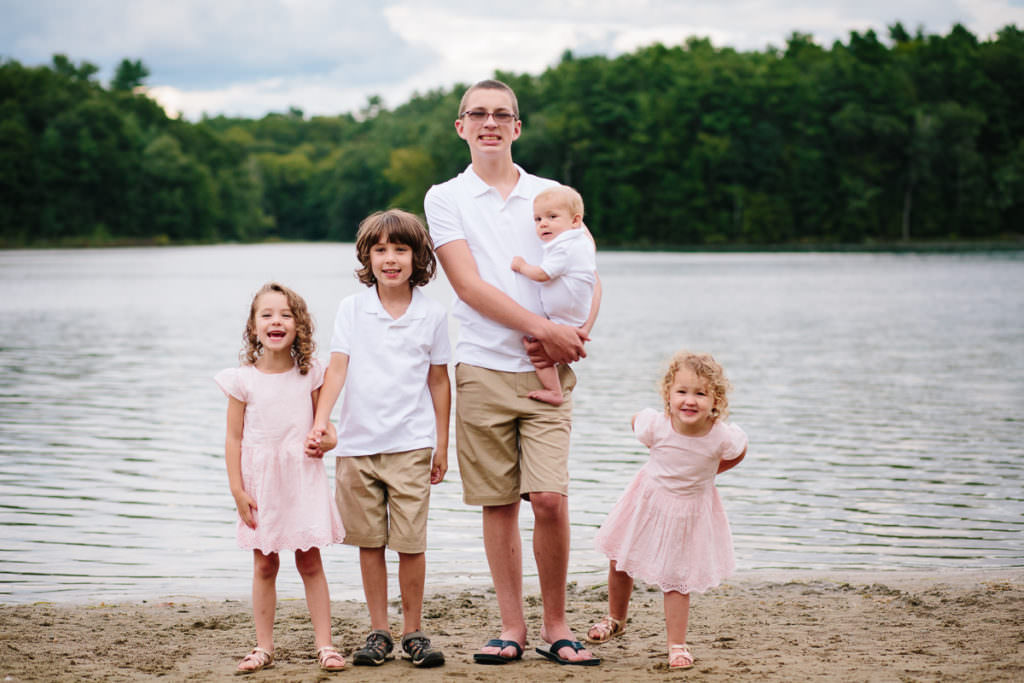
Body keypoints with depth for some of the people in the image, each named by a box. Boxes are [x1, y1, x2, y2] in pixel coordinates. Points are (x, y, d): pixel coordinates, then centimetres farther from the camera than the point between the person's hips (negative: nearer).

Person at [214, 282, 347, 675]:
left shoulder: (310, 374, 2)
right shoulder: (243, 379, -3)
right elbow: (234, 439, -1)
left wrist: (328, 440, -9)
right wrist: (237, 490, -6)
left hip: (304, 478, 1)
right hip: (262, 482, -1)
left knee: (310, 562, 2)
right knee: (264, 565, 6)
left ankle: (325, 645, 7)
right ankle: (264, 647, 15)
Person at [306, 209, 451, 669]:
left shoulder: (432, 314, 2)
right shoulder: (352, 309, 3)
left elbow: (438, 380, 8)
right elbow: (337, 368, -3)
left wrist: (442, 444, 8)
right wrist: (320, 422, -16)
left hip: (411, 445, -1)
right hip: (357, 443, 1)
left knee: (411, 541, -3)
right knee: (369, 542, 7)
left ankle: (413, 633, 10)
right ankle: (378, 632, 17)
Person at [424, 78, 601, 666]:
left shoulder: (553, 195, 12)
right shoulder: (445, 199, 5)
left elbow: (589, 280, 12)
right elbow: (470, 285, -6)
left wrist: (579, 333, -9)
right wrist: (545, 329, -13)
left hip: (547, 372, 0)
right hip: (484, 369, 0)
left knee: (550, 498, -10)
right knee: (499, 504, 3)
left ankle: (556, 625, 4)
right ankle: (513, 627, 13)